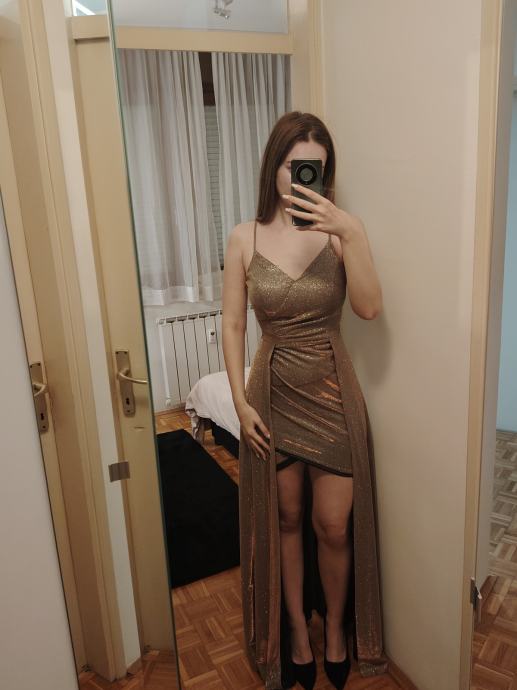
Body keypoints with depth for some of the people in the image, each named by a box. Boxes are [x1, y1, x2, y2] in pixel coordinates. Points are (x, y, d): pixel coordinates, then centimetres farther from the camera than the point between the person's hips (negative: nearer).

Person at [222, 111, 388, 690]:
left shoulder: (341, 229, -5)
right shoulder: (244, 238, -3)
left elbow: (369, 308, -18)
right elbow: (232, 325, -1)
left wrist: (349, 232, -29)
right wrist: (241, 403, -6)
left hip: (332, 393, 0)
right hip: (273, 395, 1)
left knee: (334, 525, 7)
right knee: (286, 519, 15)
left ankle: (337, 626, 37)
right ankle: (297, 631, 38)